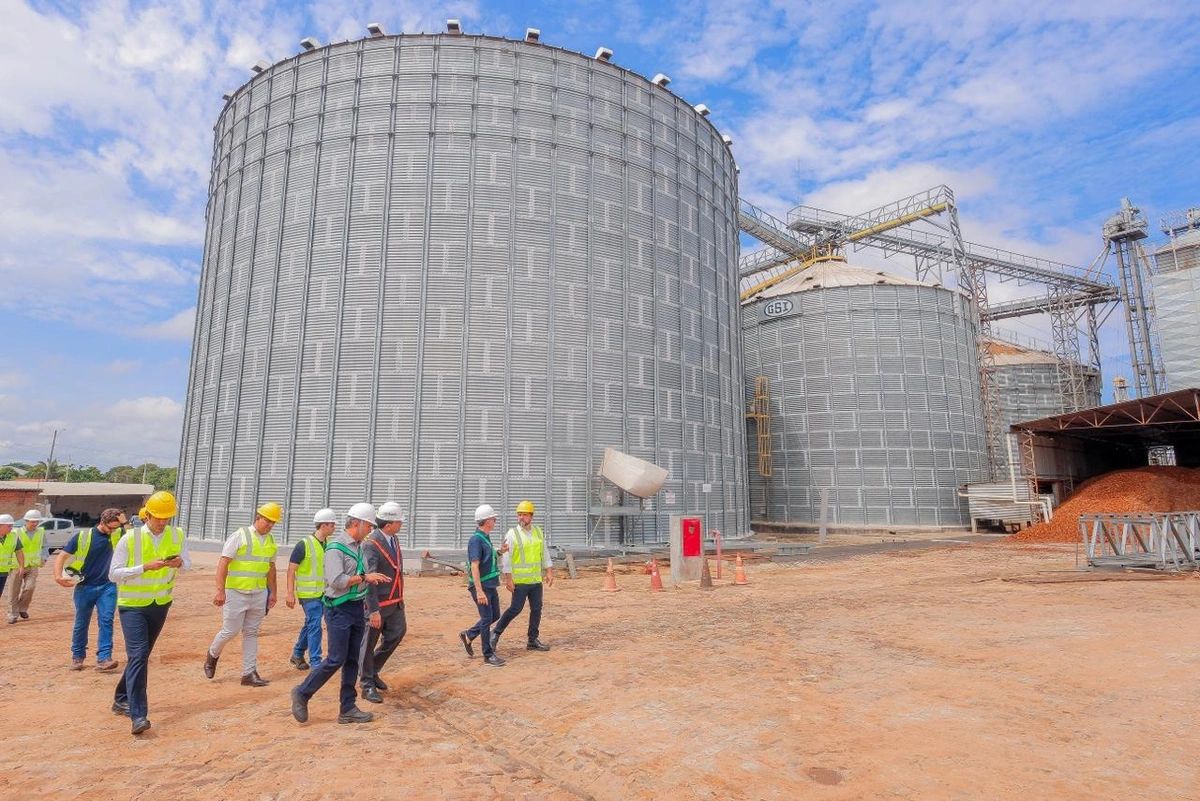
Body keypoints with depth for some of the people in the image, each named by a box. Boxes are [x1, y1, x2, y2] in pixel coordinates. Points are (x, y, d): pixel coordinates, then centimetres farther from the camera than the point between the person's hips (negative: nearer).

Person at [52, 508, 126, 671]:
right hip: (85, 587, -1)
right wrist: (58, 576, -19)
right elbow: (62, 556, -6)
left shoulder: (117, 535, 1)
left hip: (107, 586, 1)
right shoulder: (83, 535, -8)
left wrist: (124, 522, -12)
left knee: (106, 621, -8)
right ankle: (77, 656, 31)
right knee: (81, 624, 12)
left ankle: (103, 658, -9)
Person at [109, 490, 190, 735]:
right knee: (138, 655, -15)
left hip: (160, 605, 4)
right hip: (132, 605, -4)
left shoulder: (178, 535, -3)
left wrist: (180, 562, -20)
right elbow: (113, 573, -12)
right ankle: (138, 715, -15)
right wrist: (145, 567, -26)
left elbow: (188, 563, 3)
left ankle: (121, 700, 36)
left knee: (141, 656, 16)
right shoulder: (129, 539, -13)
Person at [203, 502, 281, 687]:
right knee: (230, 630, 2)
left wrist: (273, 592, 17)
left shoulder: (271, 541, 8)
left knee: (251, 633, 9)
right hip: (236, 592, -5)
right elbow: (223, 563, -13)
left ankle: (249, 673, 14)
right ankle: (212, 654, 34)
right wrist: (220, 590, -18)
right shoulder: (239, 536, -10)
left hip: (259, 594, 5)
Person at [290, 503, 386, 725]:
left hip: (357, 608, 8)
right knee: (336, 659, -4)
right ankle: (302, 693, 17)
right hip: (339, 609, -8)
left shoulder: (359, 546, 11)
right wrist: (364, 577, -19)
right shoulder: (336, 548, -15)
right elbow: (336, 580, -24)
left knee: (352, 660, 10)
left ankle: (347, 709, 17)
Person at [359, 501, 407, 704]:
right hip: (378, 603, -8)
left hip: (395, 601, 8)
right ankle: (367, 685, 21)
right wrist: (373, 610, -25)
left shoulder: (394, 539, 5)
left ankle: (373, 670, 34)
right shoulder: (370, 545, -22)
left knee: (397, 633, 15)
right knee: (369, 644, 6)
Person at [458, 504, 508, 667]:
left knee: (495, 615, 16)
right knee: (487, 618, -3)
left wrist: (500, 552, 8)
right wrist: (479, 591, -28)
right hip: (481, 586, -9)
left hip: (491, 585, 9)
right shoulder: (476, 539, -18)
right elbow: (474, 566, -24)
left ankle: (468, 635, 31)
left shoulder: (486, 537, 11)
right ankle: (488, 655, 8)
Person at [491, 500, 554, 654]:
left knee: (536, 609, 9)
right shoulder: (512, 534, -9)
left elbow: (545, 553, 15)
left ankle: (532, 640, 20)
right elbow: (505, 558, -11)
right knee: (516, 608, -5)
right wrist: (508, 579, -15)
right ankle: (496, 633, 11)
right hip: (519, 581, -6)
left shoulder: (538, 531, 8)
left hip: (536, 579, 6)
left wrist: (549, 572, 9)